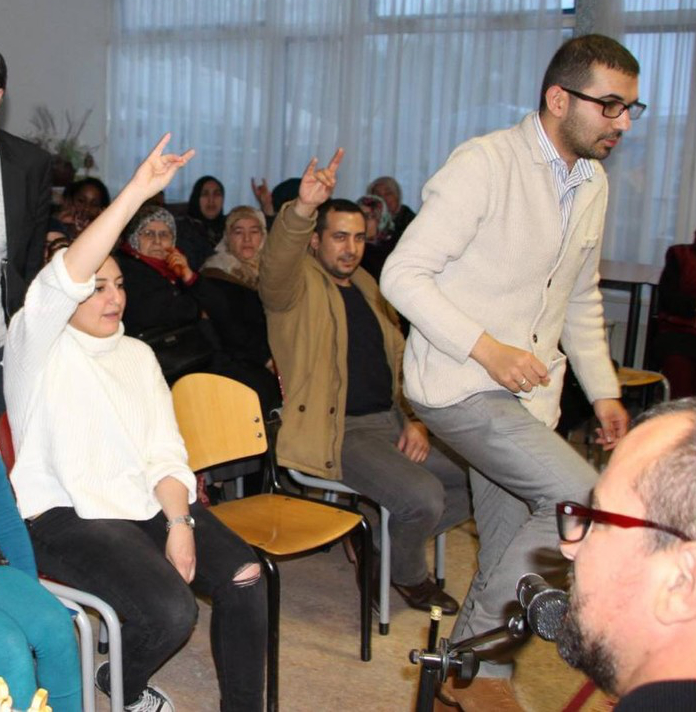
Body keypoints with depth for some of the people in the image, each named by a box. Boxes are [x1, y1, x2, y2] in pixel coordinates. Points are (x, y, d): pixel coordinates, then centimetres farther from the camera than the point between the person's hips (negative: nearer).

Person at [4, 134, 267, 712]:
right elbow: (64, 280, -23)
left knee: (245, 577, -15)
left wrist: (179, 522, -8)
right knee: (171, 610, -24)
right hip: (68, 515, -5)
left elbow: (165, 450, 8)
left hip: (149, 502, 6)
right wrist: (137, 192, -28)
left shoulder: (137, 354, 16)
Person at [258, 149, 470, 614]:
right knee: (423, 496, -24)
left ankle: (386, 542, 17)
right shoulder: (299, 286, -4)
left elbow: (401, 358, 21)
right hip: (339, 430, -8)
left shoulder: (368, 289, 18)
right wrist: (302, 208, -48)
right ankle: (409, 576, 8)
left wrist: (415, 418, 6)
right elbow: (276, 266, -29)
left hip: (392, 419, 8)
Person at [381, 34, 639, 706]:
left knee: (508, 556, 11)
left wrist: (603, 389, 16)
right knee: (581, 497, -21)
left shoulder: (593, 183, 12)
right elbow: (403, 274, -18)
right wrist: (487, 348, -25)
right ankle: (476, 655, -3)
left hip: (528, 390, 8)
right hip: (458, 383, -8)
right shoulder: (483, 164, -14)